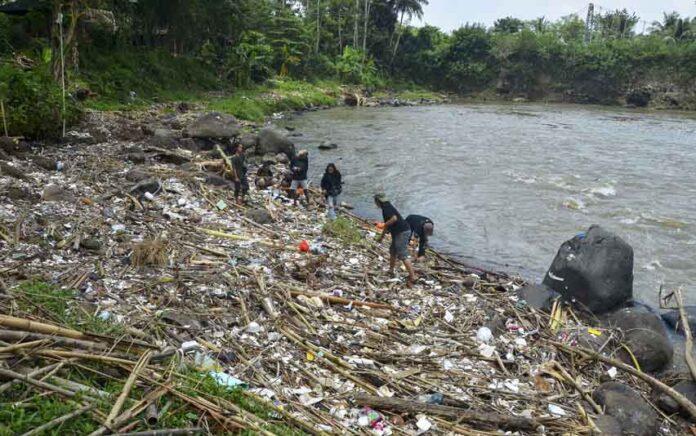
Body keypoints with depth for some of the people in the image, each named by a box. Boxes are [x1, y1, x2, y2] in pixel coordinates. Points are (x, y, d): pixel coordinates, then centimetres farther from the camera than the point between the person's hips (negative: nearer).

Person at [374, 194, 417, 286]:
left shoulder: (386, 208, -10)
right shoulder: (388, 207, 20)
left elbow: (394, 218, -27)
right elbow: (387, 226, 30)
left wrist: (385, 225, -12)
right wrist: (382, 236, 37)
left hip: (401, 232, -10)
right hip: (399, 232, 11)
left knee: (403, 256, -12)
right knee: (393, 251, 24)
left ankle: (412, 277, -16)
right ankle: (391, 271, 35)